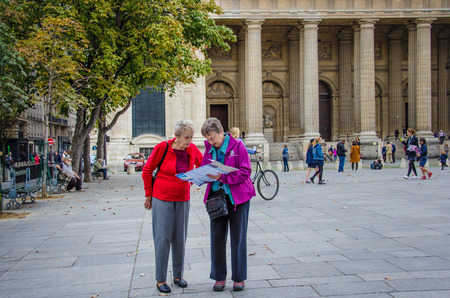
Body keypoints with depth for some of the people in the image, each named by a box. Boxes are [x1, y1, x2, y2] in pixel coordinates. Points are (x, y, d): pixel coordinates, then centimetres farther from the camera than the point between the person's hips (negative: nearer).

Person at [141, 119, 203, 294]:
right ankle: (160, 280, 7)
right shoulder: (163, 147, -13)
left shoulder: (192, 149, -3)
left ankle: (178, 276, 22)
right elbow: (147, 170, -4)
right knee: (163, 239, -2)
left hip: (182, 200, 4)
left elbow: (201, 164, 18)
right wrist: (148, 194, 0)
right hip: (162, 199, -4)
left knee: (180, 239, 8)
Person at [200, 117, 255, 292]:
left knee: (238, 237, 4)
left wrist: (221, 177, -22)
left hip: (238, 197, -4)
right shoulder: (209, 149, 7)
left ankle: (239, 277, 16)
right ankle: (219, 277, 16)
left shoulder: (237, 145, -8)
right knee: (217, 237, 4)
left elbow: (245, 172, -14)